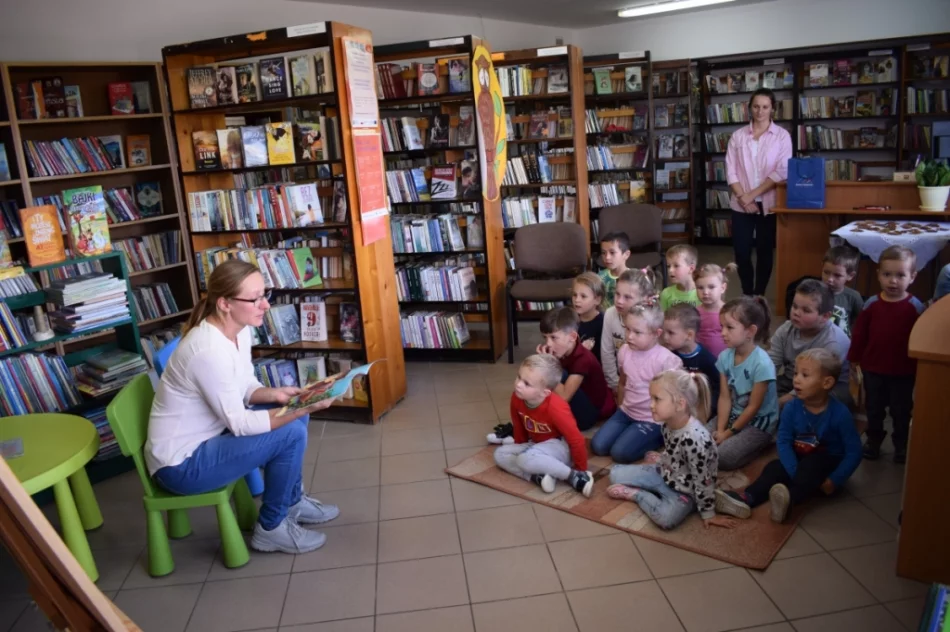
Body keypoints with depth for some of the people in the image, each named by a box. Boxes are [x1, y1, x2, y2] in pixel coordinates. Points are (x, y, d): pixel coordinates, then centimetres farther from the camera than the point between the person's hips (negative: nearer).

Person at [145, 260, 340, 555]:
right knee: (291, 434, -18)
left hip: (205, 439, 9)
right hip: (181, 464, -9)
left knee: (294, 415, 5)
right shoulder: (209, 351, -30)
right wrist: (303, 410, -26)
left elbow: (245, 388, 7)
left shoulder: (239, 330, -3)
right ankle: (271, 528, 2)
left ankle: (292, 502, 23)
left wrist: (276, 394, -12)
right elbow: (239, 424, -24)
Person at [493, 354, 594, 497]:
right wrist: (521, 447, 17)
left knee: (526, 458, -34)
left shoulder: (555, 408, -33)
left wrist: (581, 470, -14)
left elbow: (576, 439, -23)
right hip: (537, 444, 7)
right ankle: (538, 477, -24)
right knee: (500, 454, -9)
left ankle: (576, 477, -25)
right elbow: (518, 426, 6)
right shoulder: (516, 398, -15)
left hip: (560, 446, -7)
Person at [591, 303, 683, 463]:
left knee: (619, 453, -16)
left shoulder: (666, 360, -23)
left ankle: (660, 437, 4)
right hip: (626, 412, 6)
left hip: (652, 419, -6)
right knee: (597, 447, -5)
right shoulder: (624, 351, -3)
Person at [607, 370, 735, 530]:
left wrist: (708, 513, -16)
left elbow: (703, 480, -24)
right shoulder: (668, 423, -10)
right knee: (616, 473, 7)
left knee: (666, 518, -36)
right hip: (664, 473, 7)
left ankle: (635, 494, -10)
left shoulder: (694, 438, -35)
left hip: (684, 490, -7)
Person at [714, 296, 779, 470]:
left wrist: (729, 433, -14)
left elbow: (753, 407, -18)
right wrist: (720, 429, -14)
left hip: (758, 423, -6)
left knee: (723, 456, -23)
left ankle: (760, 442, 2)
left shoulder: (762, 363, -25)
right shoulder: (725, 356, -6)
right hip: (733, 415, 6)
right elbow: (725, 397, -5)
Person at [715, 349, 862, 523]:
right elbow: (783, 441, -12)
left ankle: (789, 499, -57)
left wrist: (834, 481, -25)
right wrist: (796, 473, -24)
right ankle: (746, 499, -42)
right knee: (775, 468, -21)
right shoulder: (791, 408, -13)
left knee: (811, 466, -34)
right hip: (800, 459, 4)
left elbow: (854, 452, -19)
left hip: (829, 463, -4)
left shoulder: (840, 413, -22)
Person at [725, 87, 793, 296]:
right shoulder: (738, 135, 6)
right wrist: (743, 197, -10)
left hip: (768, 204, -1)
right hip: (741, 205, 1)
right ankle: (747, 295, 17)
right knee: (741, 253, 1)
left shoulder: (782, 135, 1)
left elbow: (782, 172, -8)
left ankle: (759, 296, 19)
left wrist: (753, 195, -14)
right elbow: (730, 171, 1)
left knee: (764, 251, 6)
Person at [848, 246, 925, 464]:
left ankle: (901, 444, 32)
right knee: (874, 408, 17)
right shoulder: (871, 304, -7)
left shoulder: (916, 307, -11)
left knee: (901, 411, 13)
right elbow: (859, 334, 1)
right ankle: (874, 440, 34)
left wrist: (920, 366, -5)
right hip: (873, 368, 2)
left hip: (904, 371, -2)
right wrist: (854, 358, 4)